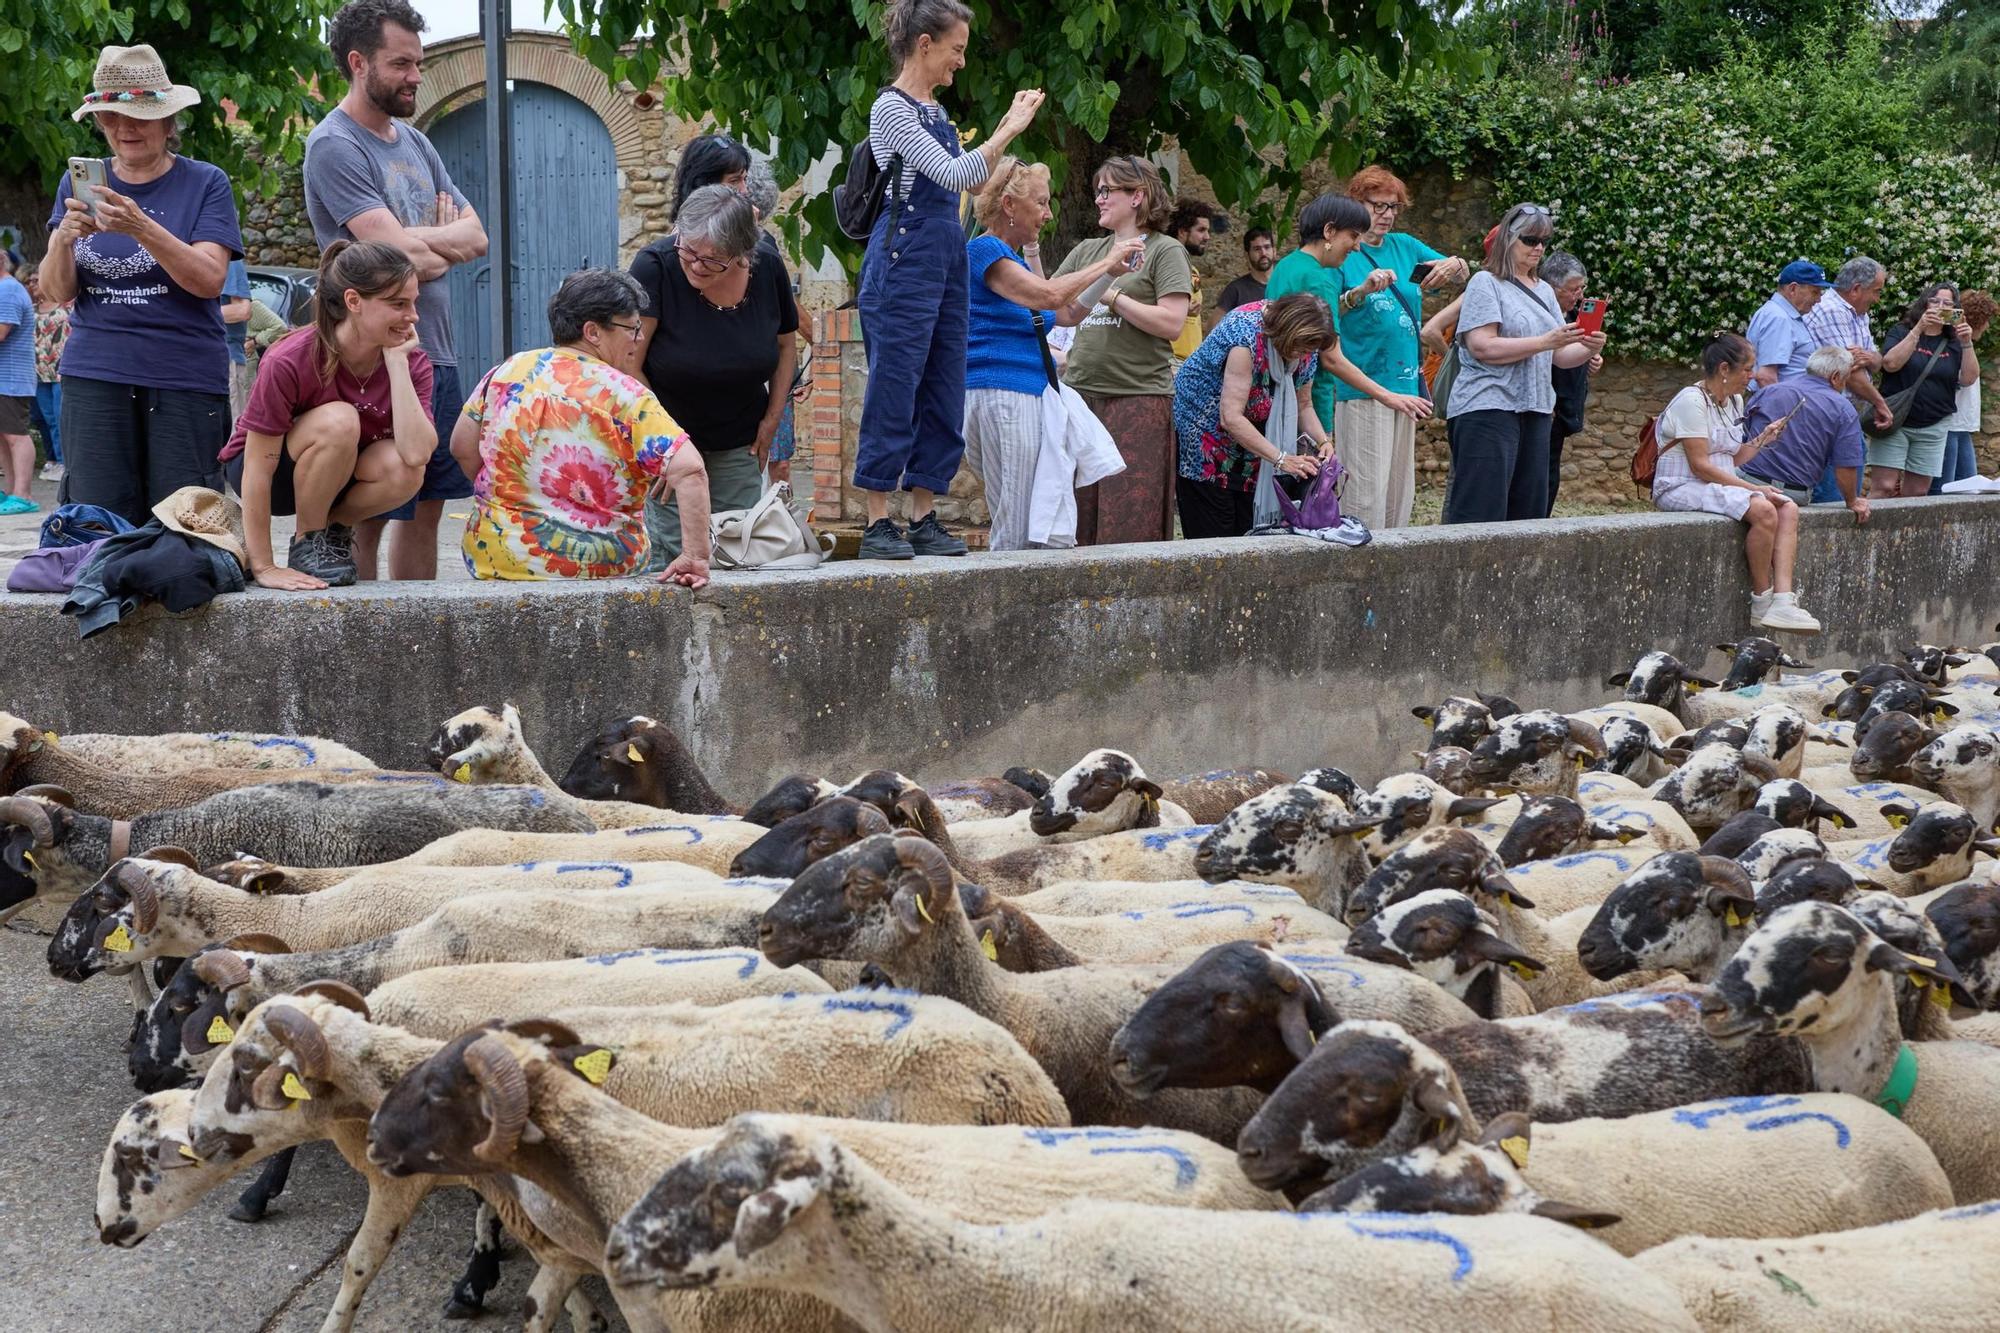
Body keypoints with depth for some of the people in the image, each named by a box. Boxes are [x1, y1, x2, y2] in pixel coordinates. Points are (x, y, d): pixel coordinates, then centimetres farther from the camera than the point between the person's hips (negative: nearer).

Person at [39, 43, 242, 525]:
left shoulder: (205, 183, 2)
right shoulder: (79, 184, 11)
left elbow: (209, 280, -10)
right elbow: (58, 292, 7)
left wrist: (142, 228, -24)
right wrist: (65, 238, -14)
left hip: (185, 377, -2)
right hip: (94, 376, 2)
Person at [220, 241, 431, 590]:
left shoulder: (413, 364, -16)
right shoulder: (290, 362, -29)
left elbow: (416, 454, -33)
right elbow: (258, 469, -26)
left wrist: (397, 360, -31)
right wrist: (263, 567, -27)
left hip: (337, 477, 4)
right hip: (275, 473, -4)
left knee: (404, 469, -31)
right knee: (339, 420, -34)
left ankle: (336, 526, 1)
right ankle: (306, 542, -12)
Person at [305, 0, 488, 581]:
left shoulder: (414, 141, 15)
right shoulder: (334, 146, -11)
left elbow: (476, 237, 10)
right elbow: (399, 253, -19)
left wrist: (419, 243, -8)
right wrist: (446, 242, 0)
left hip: (437, 353, 8)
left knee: (427, 505, 12)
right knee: (368, 519, -4)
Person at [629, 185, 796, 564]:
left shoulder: (768, 272, -9)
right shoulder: (655, 266, -20)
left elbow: (786, 345, 10)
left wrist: (771, 419, 4)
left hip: (739, 443, 3)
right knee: (674, 546, -11)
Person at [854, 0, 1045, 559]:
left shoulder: (935, 111, 17)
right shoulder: (890, 108, -9)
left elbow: (971, 177, 27)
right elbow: (953, 174, -16)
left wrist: (1006, 126, 19)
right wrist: (1010, 130, -11)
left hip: (947, 259, 9)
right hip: (905, 255, -9)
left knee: (943, 395, 7)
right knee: (894, 392, -7)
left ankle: (924, 518, 12)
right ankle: (877, 525, -3)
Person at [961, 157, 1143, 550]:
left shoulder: (1016, 259, 24)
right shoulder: (984, 250, -6)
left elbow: (1068, 315, 26)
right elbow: (1047, 296, -18)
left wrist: (1110, 273, 15)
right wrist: (1105, 262, -8)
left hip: (1030, 396, 10)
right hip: (999, 395, -10)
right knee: (1018, 536, -13)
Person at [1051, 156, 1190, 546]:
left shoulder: (1164, 250, 1)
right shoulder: (1086, 251, 19)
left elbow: (1171, 323, -10)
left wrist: (1111, 296, -9)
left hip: (1139, 396, -6)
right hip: (1081, 392, 6)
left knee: (1130, 522, -7)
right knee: (1079, 518, 3)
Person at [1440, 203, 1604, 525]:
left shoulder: (1543, 291, 20)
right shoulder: (1486, 283, -3)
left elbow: (1560, 356, 18)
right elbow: (1483, 347, -15)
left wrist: (1589, 348, -3)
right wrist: (1545, 342, -16)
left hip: (1535, 411, 8)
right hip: (1488, 410, -8)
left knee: (1529, 512, 5)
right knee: (1482, 512, -12)